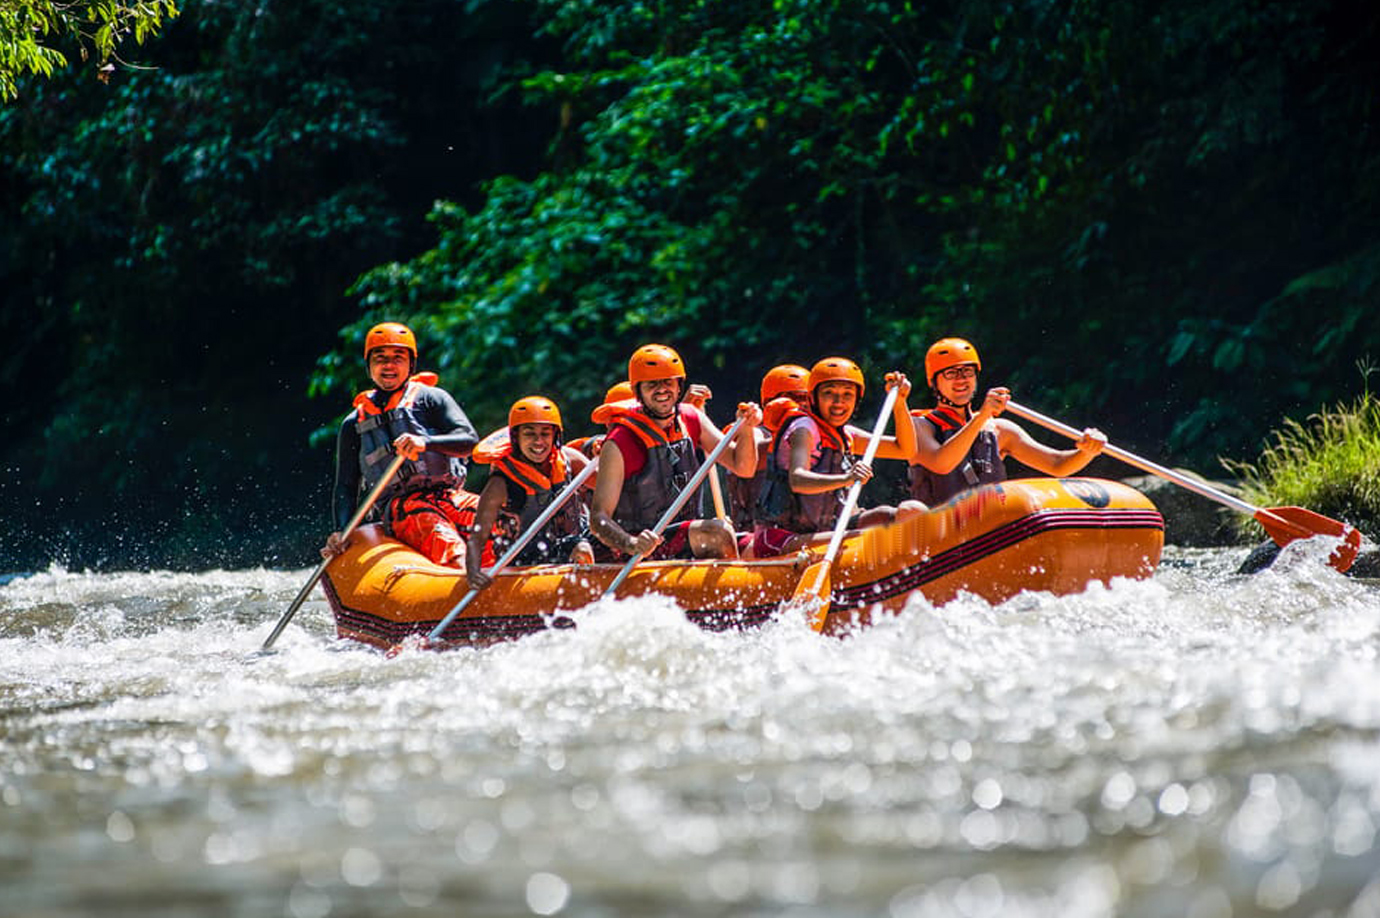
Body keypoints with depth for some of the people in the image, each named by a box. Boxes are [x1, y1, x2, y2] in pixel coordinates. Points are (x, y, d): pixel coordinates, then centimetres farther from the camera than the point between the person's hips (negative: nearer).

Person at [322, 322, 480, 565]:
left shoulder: (430, 398, 14)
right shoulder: (354, 424, 20)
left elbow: (469, 440, -1)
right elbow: (345, 487, 19)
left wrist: (426, 443, -21)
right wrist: (341, 533, 0)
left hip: (445, 493, 1)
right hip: (399, 506, -1)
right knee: (442, 538, -37)